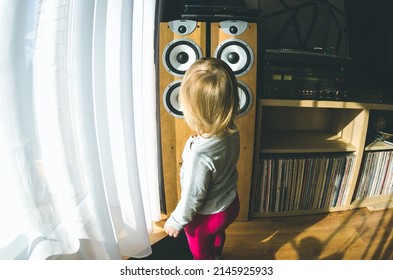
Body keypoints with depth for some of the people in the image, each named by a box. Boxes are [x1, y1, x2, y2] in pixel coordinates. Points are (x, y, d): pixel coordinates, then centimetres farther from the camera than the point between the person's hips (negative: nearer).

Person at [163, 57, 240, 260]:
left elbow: (192, 197, -28)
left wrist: (176, 221, -9)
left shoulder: (199, 154, -42)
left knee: (201, 252, 28)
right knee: (217, 234, 39)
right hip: (229, 204, 7)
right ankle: (216, 256, 69)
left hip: (206, 216, -7)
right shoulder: (231, 131, -20)